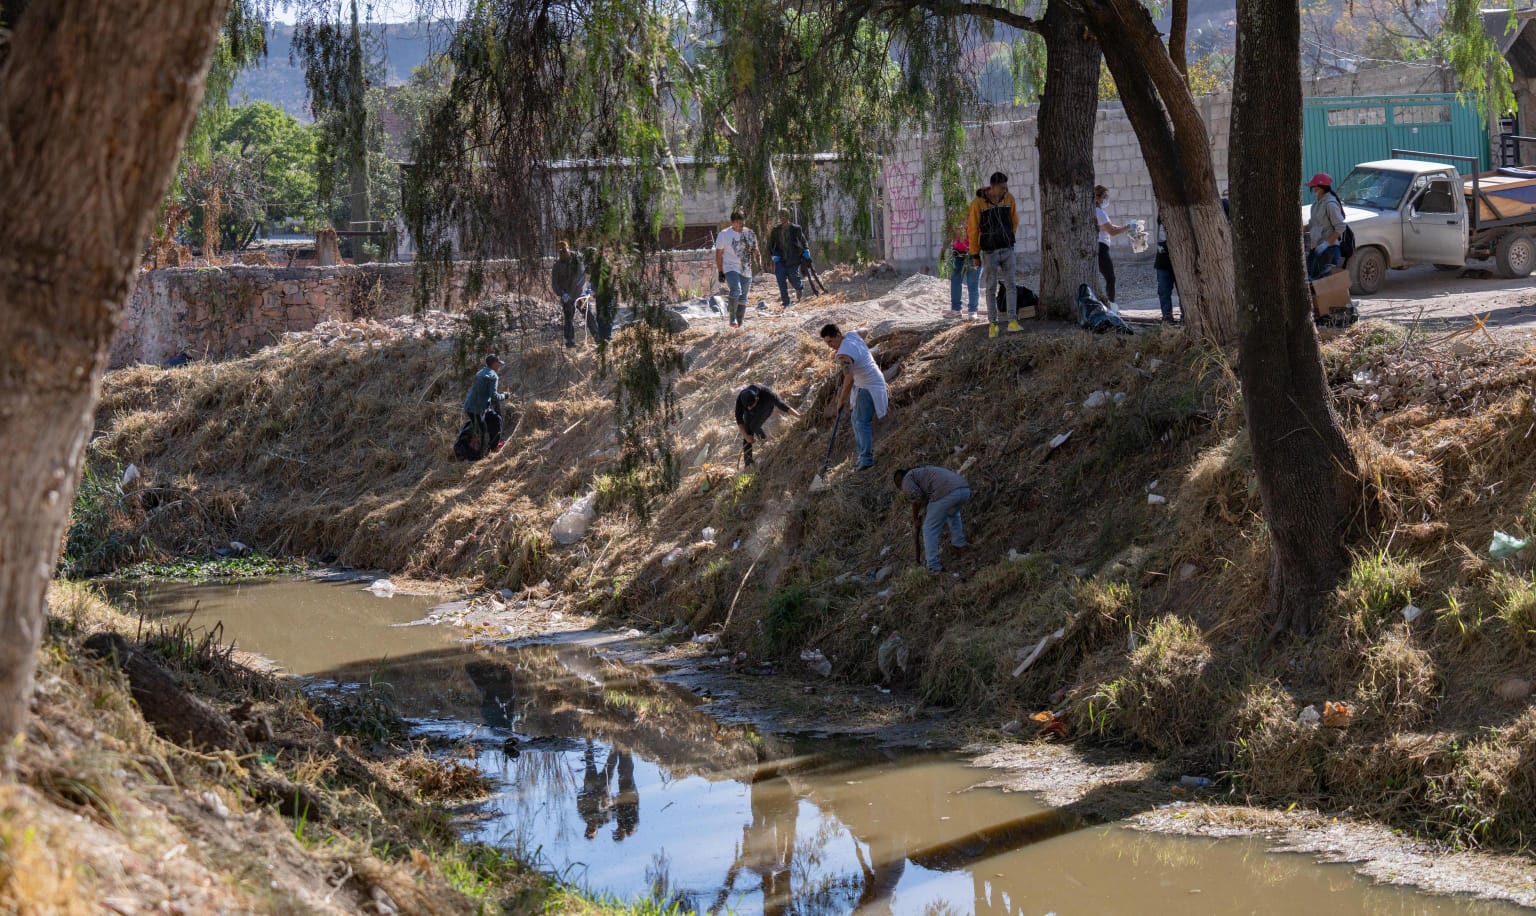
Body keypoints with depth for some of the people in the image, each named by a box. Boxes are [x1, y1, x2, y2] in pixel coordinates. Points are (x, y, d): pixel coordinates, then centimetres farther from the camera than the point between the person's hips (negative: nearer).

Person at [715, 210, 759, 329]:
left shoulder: (750, 234, 8)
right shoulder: (724, 234, -4)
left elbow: (755, 251, 17)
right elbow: (719, 254, -2)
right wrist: (720, 272, -6)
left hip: (746, 271, 5)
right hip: (731, 269, -5)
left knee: (743, 299, 8)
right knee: (736, 291, -28)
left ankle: (739, 324, 18)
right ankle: (733, 318, -19)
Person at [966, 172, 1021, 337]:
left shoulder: (1009, 199, -2)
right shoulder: (978, 203, -13)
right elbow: (972, 229, -6)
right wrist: (974, 254, -2)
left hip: (1007, 250, 3)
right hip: (989, 252, -3)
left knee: (1011, 285, -5)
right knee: (991, 289, 4)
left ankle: (1012, 321, -6)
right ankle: (993, 324, 12)